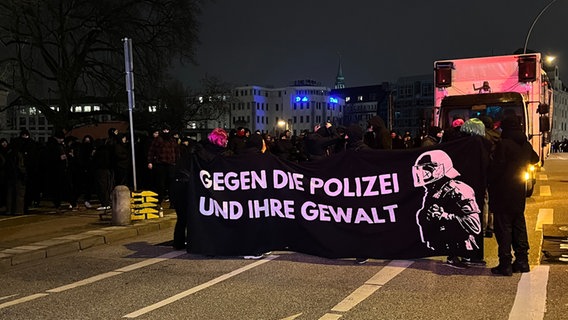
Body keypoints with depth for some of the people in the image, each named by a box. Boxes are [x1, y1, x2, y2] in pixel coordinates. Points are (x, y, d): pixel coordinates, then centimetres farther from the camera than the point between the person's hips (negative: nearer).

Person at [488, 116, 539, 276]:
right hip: (519, 194, 7)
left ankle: (505, 265, -2)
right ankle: (522, 261, 20)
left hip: (503, 194, -7)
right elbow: (534, 159, 28)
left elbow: (496, 168, -16)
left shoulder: (503, 144, -15)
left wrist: (489, 183, -2)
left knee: (504, 229, -3)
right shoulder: (526, 145, 8)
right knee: (519, 227, 14)